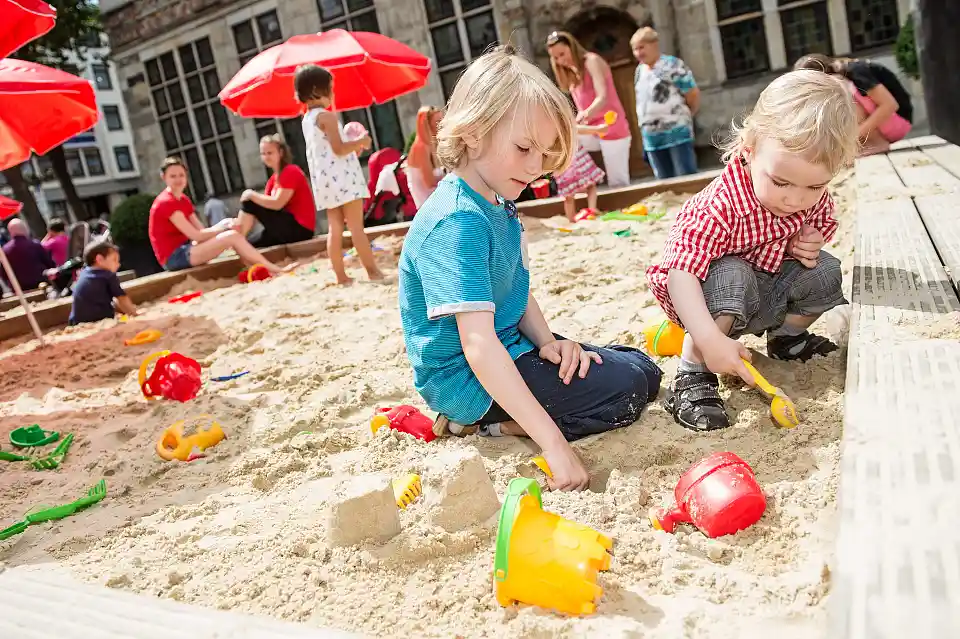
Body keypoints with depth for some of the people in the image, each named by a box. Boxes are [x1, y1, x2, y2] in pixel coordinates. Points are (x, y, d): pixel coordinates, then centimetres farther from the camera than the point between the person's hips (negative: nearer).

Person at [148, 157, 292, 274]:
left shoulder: (183, 200, 15)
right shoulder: (166, 202, -15)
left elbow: (201, 230, 6)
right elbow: (195, 235, -19)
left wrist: (224, 225, -12)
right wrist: (223, 227, -10)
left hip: (184, 250, 10)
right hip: (174, 257, -10)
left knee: (231, 235, 2)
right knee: (232, 236, -20)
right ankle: (277, 270, -19)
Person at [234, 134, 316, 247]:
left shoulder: (291, 172, -12)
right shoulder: (273, 179, 16)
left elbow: (277, 204, -20)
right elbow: (265, 204, 6)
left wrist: (252, 195, -9)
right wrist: (239, 222, -8)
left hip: (300, 228, -9)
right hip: (289, 226, 9)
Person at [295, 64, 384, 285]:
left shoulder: (307, 120, 15)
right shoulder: (327, 116, -12)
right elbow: (339, 149, -18)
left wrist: (354, 149, 18)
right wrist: (361, 142, -4)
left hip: (325, 179, 8)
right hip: (341, 177, -8)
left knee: (335, 229, 7)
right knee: (356, 227, -6)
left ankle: (341, 275, 9)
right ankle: (373, 270, -3)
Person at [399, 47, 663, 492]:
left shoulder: (499, 205, 7)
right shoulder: (457, 222, -26)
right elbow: (478, 345, -33)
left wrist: (548, 342, -8)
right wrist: (553, 443, -36)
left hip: (509, 347, 10)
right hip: (466, 377, -10)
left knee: (645, 370, 14)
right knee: (626, 389, -14)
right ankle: (481, 423, -8)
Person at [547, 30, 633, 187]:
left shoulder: (592, 61, -9)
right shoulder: (572, 74, 14)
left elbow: (603, 97, -24)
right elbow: (582, 103, 10)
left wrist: (586, 113, -43)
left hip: (612, 130, -7)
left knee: (618, 183, -8)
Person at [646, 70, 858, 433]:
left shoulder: (813, 197, -12)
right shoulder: (720, 206, -36)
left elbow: (823, 222, 13)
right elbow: (681, 272, -42)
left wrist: (811, 241, -13)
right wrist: (711, 340, -51)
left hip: (768, 287, 7)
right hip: (706, 294, -7)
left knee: (824, 271, -6)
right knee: (730, 277, -37)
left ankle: (786, 336, 25)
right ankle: (692, 378, -25)